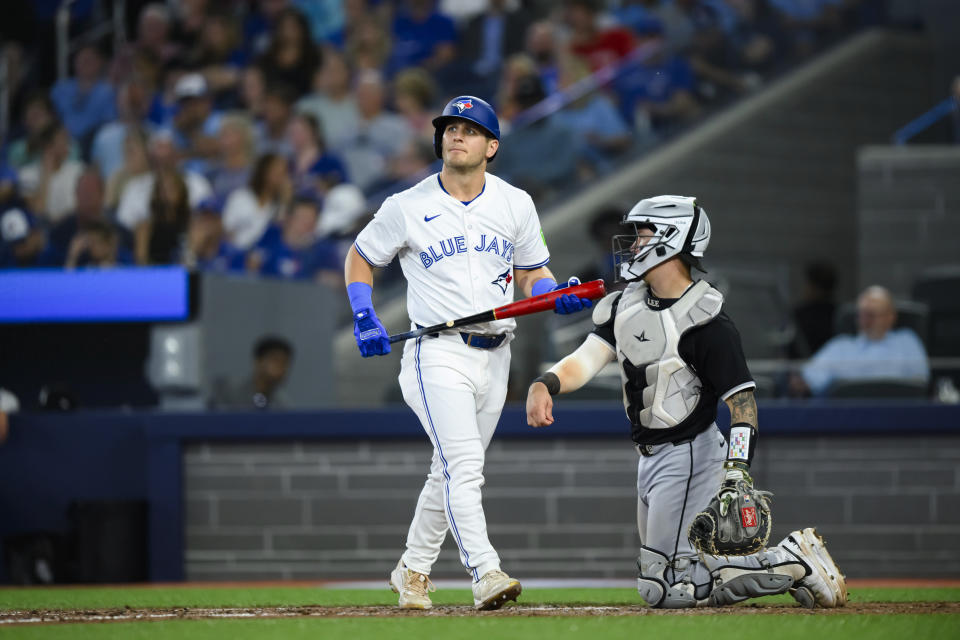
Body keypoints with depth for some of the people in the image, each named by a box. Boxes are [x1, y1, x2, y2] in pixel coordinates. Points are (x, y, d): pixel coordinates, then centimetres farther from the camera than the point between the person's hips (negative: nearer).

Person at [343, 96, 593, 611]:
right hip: (437, 354, -4)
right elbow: (359, 258, 10)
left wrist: (559, 296, -9)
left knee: (453, 470, 12)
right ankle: (485, 574, -29)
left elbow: (532, 276, 14)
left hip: (494, 357, 4)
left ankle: (413, 570, 28)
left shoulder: (515, 205, 7)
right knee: (463, 465, -19)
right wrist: (364, 319, -5)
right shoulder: (407, 207, -2)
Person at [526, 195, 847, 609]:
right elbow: (589, 357, -3)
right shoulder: (624, 306, 8)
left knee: (665, 589, -14)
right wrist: (545, 385, -24)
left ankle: (793, 562, -6)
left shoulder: (706, 322, -17)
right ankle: (784, 563, 16)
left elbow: (742, 401, -19)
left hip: (689, 454, -9)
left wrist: (736, 472, -30)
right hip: (651, 459, 9)